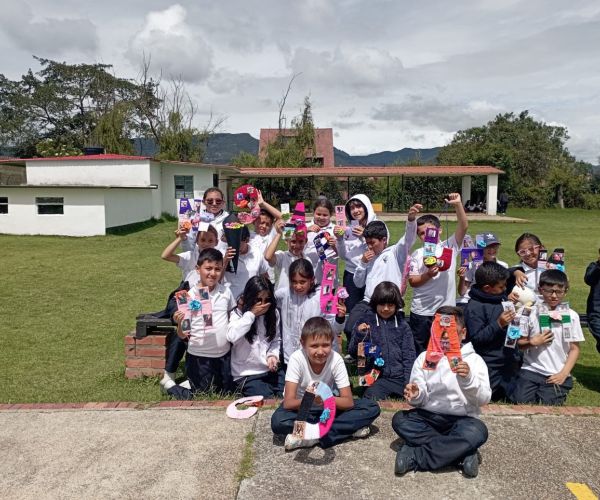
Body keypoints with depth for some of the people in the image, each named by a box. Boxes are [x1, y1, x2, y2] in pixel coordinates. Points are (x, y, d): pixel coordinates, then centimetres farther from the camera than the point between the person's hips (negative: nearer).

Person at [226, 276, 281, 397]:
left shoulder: (273, 313, 3)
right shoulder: (238, 313, -8)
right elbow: (232, 337, -27)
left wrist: (273, 355, -7)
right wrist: (251, 314, -23)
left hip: (270, 371, 5)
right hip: (246, 375, -4)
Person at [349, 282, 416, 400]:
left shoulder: (402, 326, 9)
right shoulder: (365, 320, 5)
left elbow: (409, 357, 7)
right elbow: (353, 352, 5)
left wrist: (409, 384, -4)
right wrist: (359, 334, -14)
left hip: (399, 377, 2)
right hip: (374, 378, -2)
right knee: (373, 397, -29)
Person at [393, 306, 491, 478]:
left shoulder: (474, 359, 2)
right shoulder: (424, 358, 6)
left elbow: (484, 399, -9)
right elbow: (420, 400, 1)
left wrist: (468, 378, -28)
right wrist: (415, 396, -24)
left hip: (461, 420, -2)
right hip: (428, 417, 2)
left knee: (477, 431, -34)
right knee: (399, 420, -25)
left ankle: (414, 457, -25)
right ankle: (464, 453, -21)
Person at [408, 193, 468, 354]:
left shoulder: (450, 246, 0)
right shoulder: (417, 254, -1)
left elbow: (463, 226, -12)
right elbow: (412, 281, -5)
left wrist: (458, 204, -24)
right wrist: (428, 275, -23)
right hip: (421, 312, 0)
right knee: (418, 349, 12)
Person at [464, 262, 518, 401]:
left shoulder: (502, 296, 4)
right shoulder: (474, 308, -19)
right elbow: (476, 338, -21)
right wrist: (498, 324, -28)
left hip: (510, 361, 8)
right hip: (491, 367, -8)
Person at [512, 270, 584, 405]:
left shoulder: (571, 316, -1)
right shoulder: (532, 312, 0)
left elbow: (574, 349, 2)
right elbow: (519, 343, 5)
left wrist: (564, 373, -7)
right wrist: (533, 342, -15)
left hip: (556, 374, 0)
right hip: (531, 369, 1)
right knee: (521, 402, -11)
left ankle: (559, 392, 18)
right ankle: (536, 392, 19)